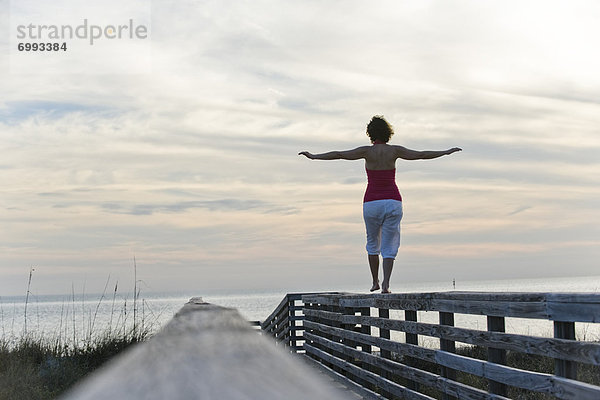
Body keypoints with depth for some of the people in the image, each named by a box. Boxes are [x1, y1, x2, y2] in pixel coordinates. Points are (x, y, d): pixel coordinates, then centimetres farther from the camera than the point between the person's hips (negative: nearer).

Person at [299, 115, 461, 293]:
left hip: (372, 203, 0)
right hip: (393, 203, 1)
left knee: (372, 242, 21)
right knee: (389, 247, 4)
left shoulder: (367, 151, -3)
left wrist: (313, 156, -1)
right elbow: (422, 155, 4)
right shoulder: (394, 151, 1)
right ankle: (386, 284, -12)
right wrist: (446, 152, 14)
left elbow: (338, 155, -6)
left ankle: (375, 282, 21)